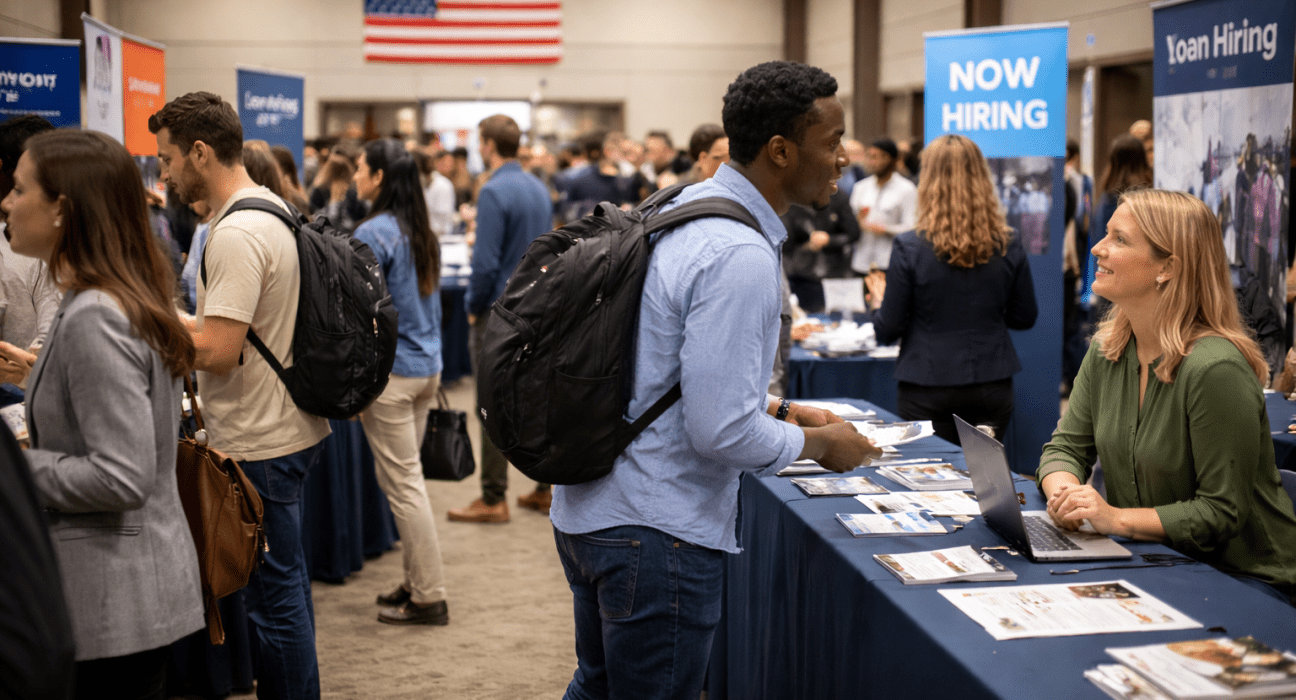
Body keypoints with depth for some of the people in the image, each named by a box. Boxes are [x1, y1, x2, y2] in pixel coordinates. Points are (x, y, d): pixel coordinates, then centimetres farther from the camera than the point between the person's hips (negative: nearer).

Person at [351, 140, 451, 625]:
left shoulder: (373, 233, -15)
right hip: (428, 366, 9)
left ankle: (429, 598, 4)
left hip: (391, 370, -8)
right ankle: (417, 581, 22)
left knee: (403, 483, -2)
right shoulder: (422, 232, 11)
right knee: (401, 477, 17)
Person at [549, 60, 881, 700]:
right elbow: (721, 432, -25)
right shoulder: (740, 255, -23)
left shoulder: (679, 213, 8)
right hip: (656, 529, -10)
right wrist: (816, 442, -8)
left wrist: (768, 409, 13)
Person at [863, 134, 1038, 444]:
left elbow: (888, 330, -7)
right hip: (993, 387, 2)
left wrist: (880, 301, 15)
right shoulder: (1008, 247, -3)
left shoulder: (910, 248, -12)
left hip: (927, 391, -2)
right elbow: (1025, 318, 7)